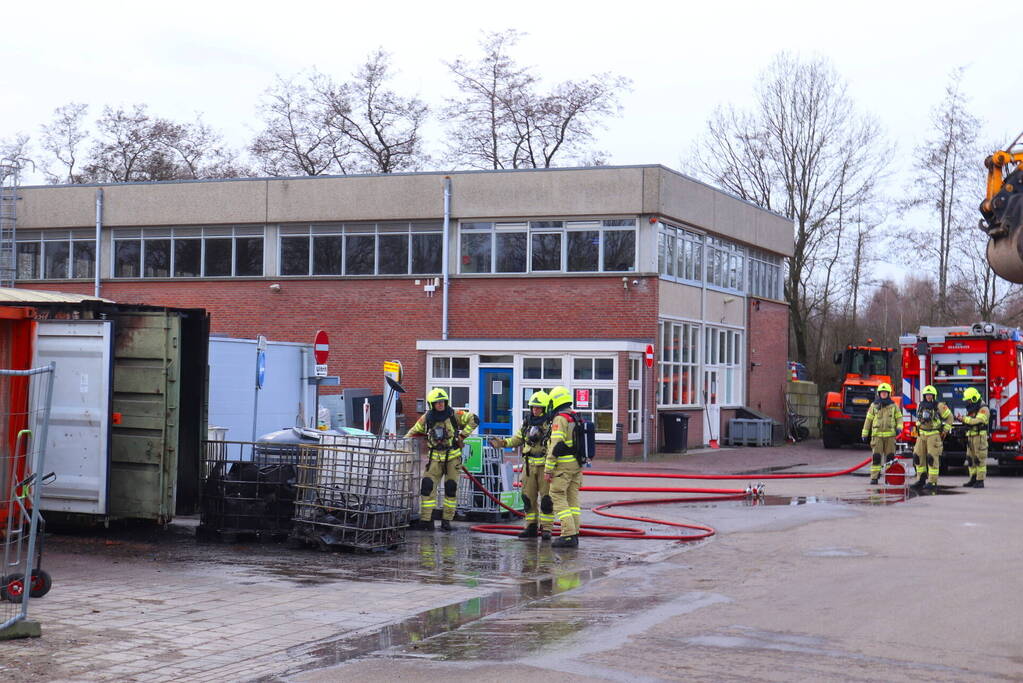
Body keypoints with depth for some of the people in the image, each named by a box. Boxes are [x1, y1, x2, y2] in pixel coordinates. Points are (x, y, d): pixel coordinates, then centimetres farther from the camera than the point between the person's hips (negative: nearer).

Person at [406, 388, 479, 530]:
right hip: (435, 458, 1)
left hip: (453, 456, -1)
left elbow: (474, 419, -5)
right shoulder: (426, 418, 2)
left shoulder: (454, 415, -5)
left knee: (451, 487, 1)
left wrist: (462, 435, -8)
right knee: (427, 485, -10)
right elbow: (414, 432, 14)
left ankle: (447, 520, 12)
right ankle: (425, 519, -6)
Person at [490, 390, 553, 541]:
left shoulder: (551, 423, -6)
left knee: (546, 498, -4)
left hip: (545, 465, -6)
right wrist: (502, 443, 4)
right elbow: (517, 439, 20)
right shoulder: (527, 423, 13)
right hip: (529, 465, 6)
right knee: (528, 497, 8)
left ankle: (546, 528, 3)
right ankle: (531, 527, 17)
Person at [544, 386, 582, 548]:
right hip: (577, 465, 8)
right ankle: (574, 534, 10)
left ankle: (568, 534, -14)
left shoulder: (560, 419, -12)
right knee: (573, 499, 11)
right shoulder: (577, 418, 15)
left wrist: (548, 469, -15)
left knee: (558, 498, -6)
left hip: (563, 466, -8)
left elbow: (556, 446, -18)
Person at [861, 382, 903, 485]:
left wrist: (899, 428, -10)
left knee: (890, 457, 1)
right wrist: (864, 434, 7)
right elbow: (868, 420, 9)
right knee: (876, 457, -8)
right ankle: (874, 478, -7)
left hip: (890, 435, 1)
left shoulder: (894, 406, 9)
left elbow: (899, 418, 10)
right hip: (877, 435, -1)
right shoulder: (874, 406, 8)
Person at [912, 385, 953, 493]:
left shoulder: (939, 406, -9)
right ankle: (922, 480, 16)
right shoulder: (920, 406, 7)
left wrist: (945, 430, -2)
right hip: (922, 435, 6)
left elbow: (949, 417, 1)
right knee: (918, 456, 4)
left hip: (934, 435, -6)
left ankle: (932, 483, -11)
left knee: (932, 458, -11)